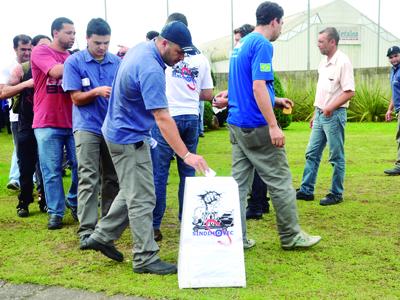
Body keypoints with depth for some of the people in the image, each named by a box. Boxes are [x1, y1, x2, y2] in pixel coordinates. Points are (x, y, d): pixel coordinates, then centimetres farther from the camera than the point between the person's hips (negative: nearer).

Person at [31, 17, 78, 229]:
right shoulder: (40, 51, -1)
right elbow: (56, 71, -19)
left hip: (73, 122, 4)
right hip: (47, 123, -4)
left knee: (81, 166, 2)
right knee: (52, 171, 1)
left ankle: (73, 201, 25)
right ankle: (55, 212, 12)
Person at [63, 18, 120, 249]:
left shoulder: (117, 62, 6)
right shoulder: (74, 62, -2)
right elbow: (76, 98, -4)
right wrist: (97, 92, -21)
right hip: (88, 127, -4)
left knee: (112, 178, 10)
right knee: (89, 179, -7)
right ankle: (86, 230, -4)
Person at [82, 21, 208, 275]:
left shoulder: (141, 49, 4)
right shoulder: (151, 70, -27)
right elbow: (163, 118, -31)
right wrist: (186, 155, -32)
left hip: (123, 133, 10)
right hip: (129, 139, -10)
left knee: (132, 192, 20)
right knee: (142, 199, -4)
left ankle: (102, 236, 28)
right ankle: (146, 258, 5)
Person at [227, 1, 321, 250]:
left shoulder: (242, 45, 16)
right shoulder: (263, 45, -12)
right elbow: (259, 87, -21)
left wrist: (275, 100, 26)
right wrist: (273, 126, -22)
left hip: (237, 124, 9)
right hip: (257, 126, -9)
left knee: (239, 181, 8)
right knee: (280, 181, 3)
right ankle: (291, 236, 14)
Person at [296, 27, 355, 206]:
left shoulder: (342, 62, -13)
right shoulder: (324, 62, 12)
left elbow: (349, 92, -19)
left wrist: (331, 107, -26)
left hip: (334, 115, -8)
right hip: (320, 114, 9)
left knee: (336, 157, 2)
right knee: (312, 153, 10)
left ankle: (336, 194, 12)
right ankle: (306, 191, 18)